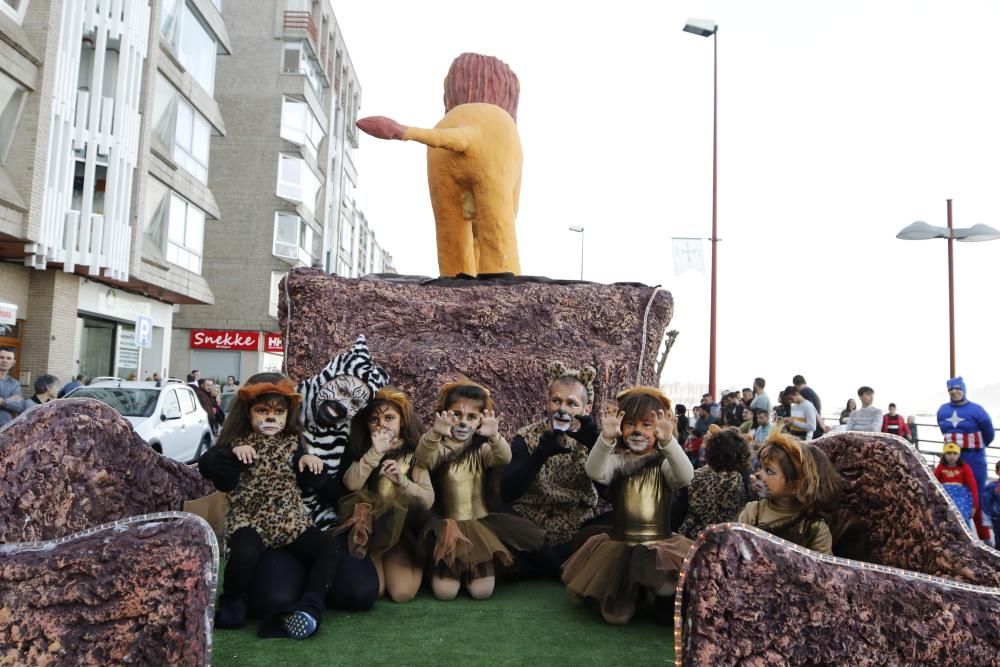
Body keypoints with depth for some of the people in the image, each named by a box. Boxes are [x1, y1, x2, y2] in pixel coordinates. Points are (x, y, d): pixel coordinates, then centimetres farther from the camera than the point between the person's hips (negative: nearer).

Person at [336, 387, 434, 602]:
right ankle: (377, 563, 14)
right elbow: (351, 484, -13)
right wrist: (375, 452, -20)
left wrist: (402, 481, -23)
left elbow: (428, 500, -6)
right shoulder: (362, 453, 7)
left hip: (402, 530, 0)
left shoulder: (413, 455, 3)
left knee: (402, 592, -19)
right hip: (368, 528, 1)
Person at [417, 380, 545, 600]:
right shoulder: (439, 448, -5)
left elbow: (503, 459, -21)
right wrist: (434, 433, -49)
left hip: (480, 525, 2)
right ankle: (440, 566, 19)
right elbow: (423, 459, -28)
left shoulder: (482, 448, 1)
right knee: (444, 591, -13)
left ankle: (473, 567, 21)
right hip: (447, 526, -1)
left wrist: (494, 436, -43)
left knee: (482, 590, -10)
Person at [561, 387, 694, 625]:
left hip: (662, 546, 0)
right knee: (616, 615, -7)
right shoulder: (617, 460, -1)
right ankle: (630, 594, 24)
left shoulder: (664, 463, -2)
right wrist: (606, 437, -40)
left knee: (670, 613, -19)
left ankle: (664, 596, 14)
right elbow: (595, 472, -23)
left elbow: (685, 476, -25)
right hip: (620, 546, 1)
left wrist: (667, 440, -42)